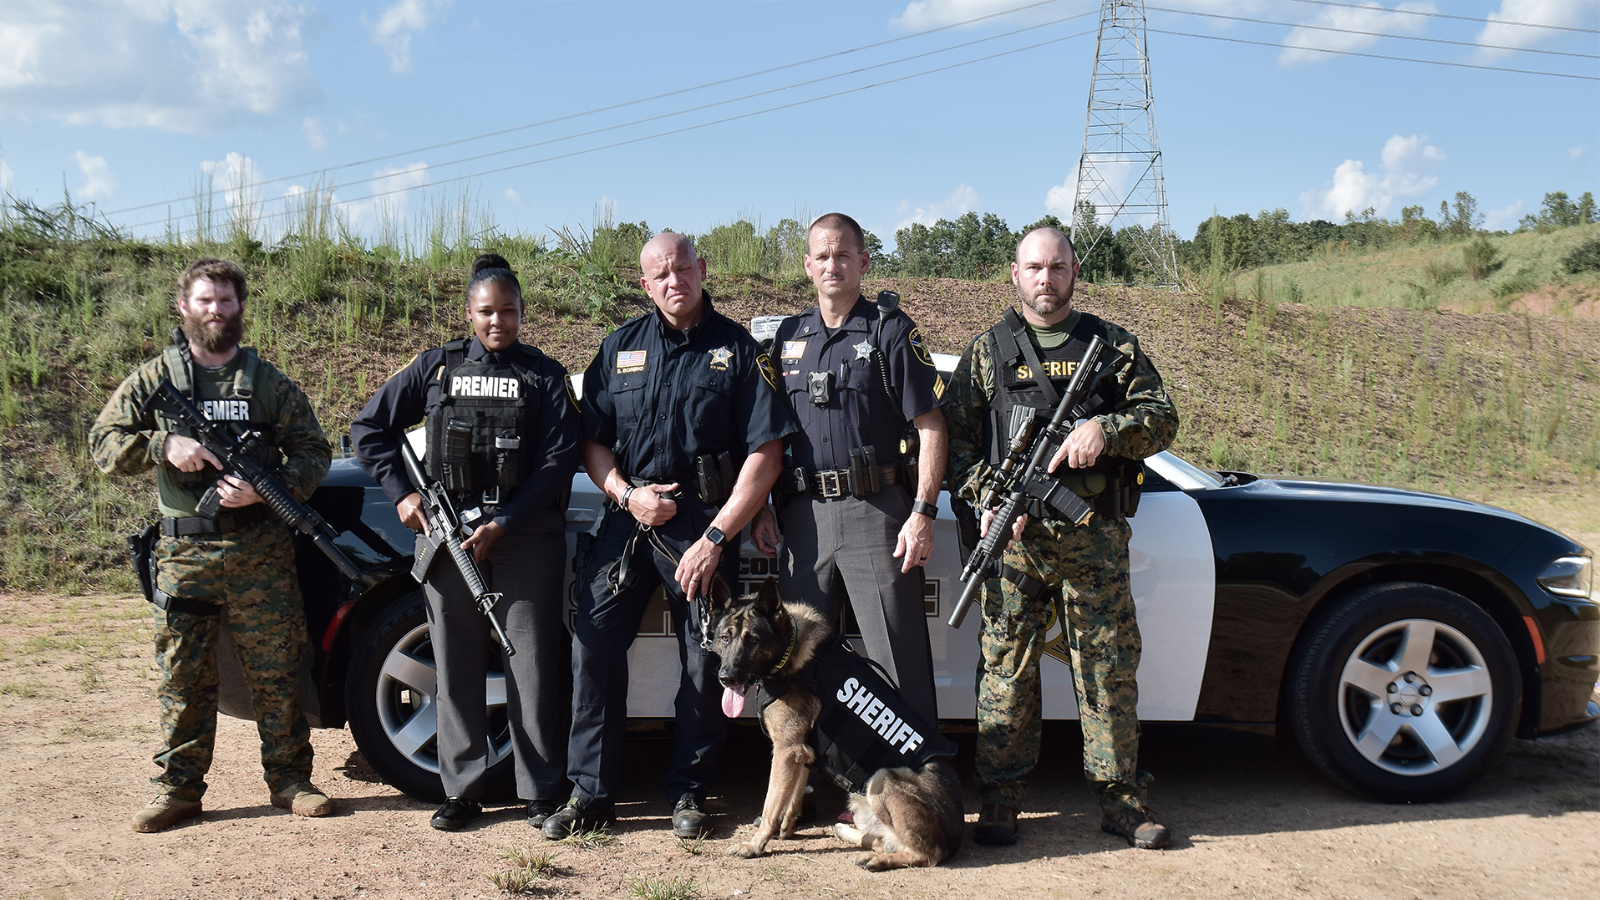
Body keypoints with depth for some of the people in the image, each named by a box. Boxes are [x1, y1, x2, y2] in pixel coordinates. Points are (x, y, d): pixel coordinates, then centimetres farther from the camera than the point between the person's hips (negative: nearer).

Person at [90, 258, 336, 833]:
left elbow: (313, 451, 5)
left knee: (276, 672, 4)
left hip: (262, 552, 0)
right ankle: (178, 788, 15)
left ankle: (290, 779, 15)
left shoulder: (269, 382, 8)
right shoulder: (154, 379, 8)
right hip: (183, 553, 0)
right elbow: (103, 444, 4)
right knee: (182, 676, 5)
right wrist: (165, 444, -14)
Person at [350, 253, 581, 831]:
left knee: (533, 663, -1)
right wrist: (402, 492, 4)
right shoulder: (436, 367, 11)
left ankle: (541, 793, 8)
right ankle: (461, 790, 17)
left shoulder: (544, 376, 5)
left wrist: (503, 525, -11)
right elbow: (369, 427, 16)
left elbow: (558, 461, -4)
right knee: (456, 665, 6)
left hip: (525, 537, -2)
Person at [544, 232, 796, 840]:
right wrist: (626, 494, -6)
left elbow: (765, 455, -6)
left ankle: (688, 792, 18)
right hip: (628, 517, 3)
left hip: (706, 522, -3)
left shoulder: (737, 350, -1)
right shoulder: (621, 347, 10)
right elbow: (592, 440, 13)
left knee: (705, 662, 2)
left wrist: (715, 538, -12)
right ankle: (590, 792, 8)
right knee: (593, 646, -3)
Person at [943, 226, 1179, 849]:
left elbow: (1162, 420, 7)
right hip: (1013, 536, -1)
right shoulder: (987, 351, 11)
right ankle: (1000, 799, 9)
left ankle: (1121, 797, 14)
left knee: (1110, 664, 3)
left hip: (1095, 539, 1)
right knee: (1007, 665, 1)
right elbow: (955, 436, 6)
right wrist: (991, 498, -9)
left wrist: (1105, 430, -13)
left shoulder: (1113, 346, 13)